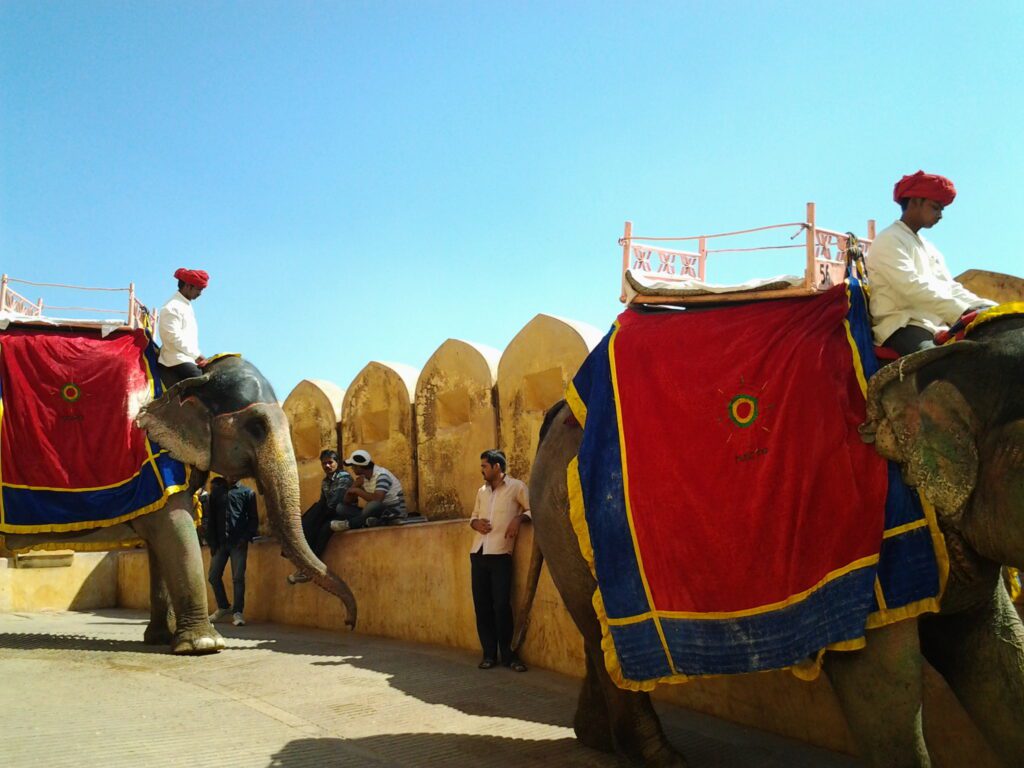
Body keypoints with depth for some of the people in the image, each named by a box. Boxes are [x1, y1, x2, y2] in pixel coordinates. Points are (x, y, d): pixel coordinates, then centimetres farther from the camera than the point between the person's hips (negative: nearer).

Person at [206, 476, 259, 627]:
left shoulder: (247, 492, 5)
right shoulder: (216, 492, 14)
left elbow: (253, 518, 2)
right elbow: (211, 519, 12)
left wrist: (246, 537, -11)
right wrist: (212, 542, 3)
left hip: (238, 542, -3)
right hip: (220, 542, 3)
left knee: (238, 578, -6)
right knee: (214, 576, 5)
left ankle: (238, 612, 2)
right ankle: (223, 607, 23)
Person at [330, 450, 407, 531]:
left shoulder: (382, 475, -18)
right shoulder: (362, 478, 5)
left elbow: (377, 499, -32)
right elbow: (347, 501, 5)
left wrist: (357, 490, -19)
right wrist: (355, 486, -14)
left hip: (394, 512, -8)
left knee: (373, 505, -39)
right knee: (342, 508, -3)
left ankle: (349, 524, -17)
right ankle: (366, 521, -23)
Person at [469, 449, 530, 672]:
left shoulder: (516, 487, 2)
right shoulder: (481, 491, 20)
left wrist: (518, 518, -18)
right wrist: (475, 523, 4)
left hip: (500, 554, -6)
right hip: (478, 553, 6)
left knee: (501, 605, -7)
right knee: (481, 605, 5)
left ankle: (507, 654, 5)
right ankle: (489, 654, 12)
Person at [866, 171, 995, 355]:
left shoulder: (930, 249, 27)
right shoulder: (889, 240, -3)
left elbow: (950, 288, 19)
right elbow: (913, 287, -17)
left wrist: (989, 309, 0)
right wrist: (962, 313, -26)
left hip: (936, 327, 9)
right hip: (901, 326, -9)